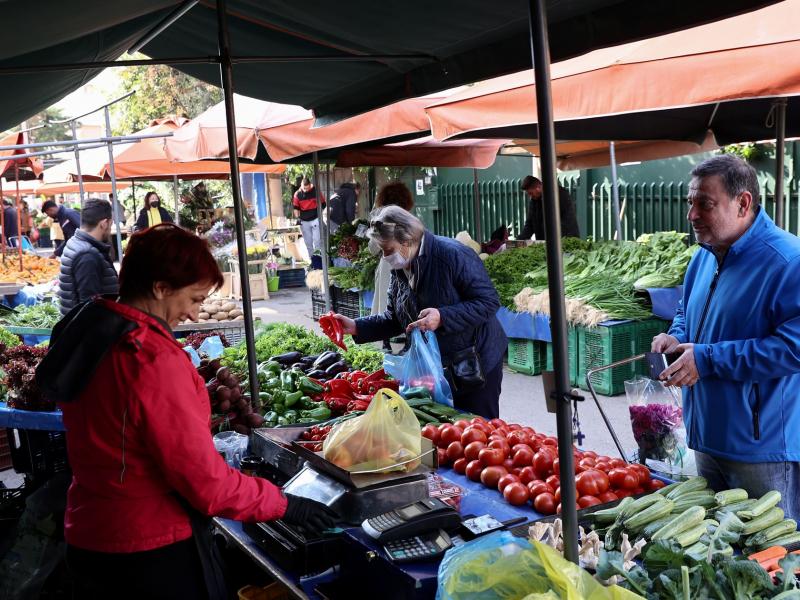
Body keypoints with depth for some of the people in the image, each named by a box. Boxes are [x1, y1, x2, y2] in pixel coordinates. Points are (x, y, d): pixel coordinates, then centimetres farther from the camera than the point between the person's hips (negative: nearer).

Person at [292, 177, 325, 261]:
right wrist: (297, 217, -10)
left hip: (315, 219, -3)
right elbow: (295, 207, 3)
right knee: (308, 242, 10)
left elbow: (323, 204, 2)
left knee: (317, 240, -6)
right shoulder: (297, 194, -2)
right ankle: (311, 258, 20)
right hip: (304, 221, 3)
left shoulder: (316, 191, -6)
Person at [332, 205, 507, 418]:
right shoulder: (400, 268, 3)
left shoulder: (453, 254, -20)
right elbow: (395, 319, 12)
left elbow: (489, 302, -21)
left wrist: (442, 317, -31)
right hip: (435, 368, 7)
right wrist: (356, 327, -2)